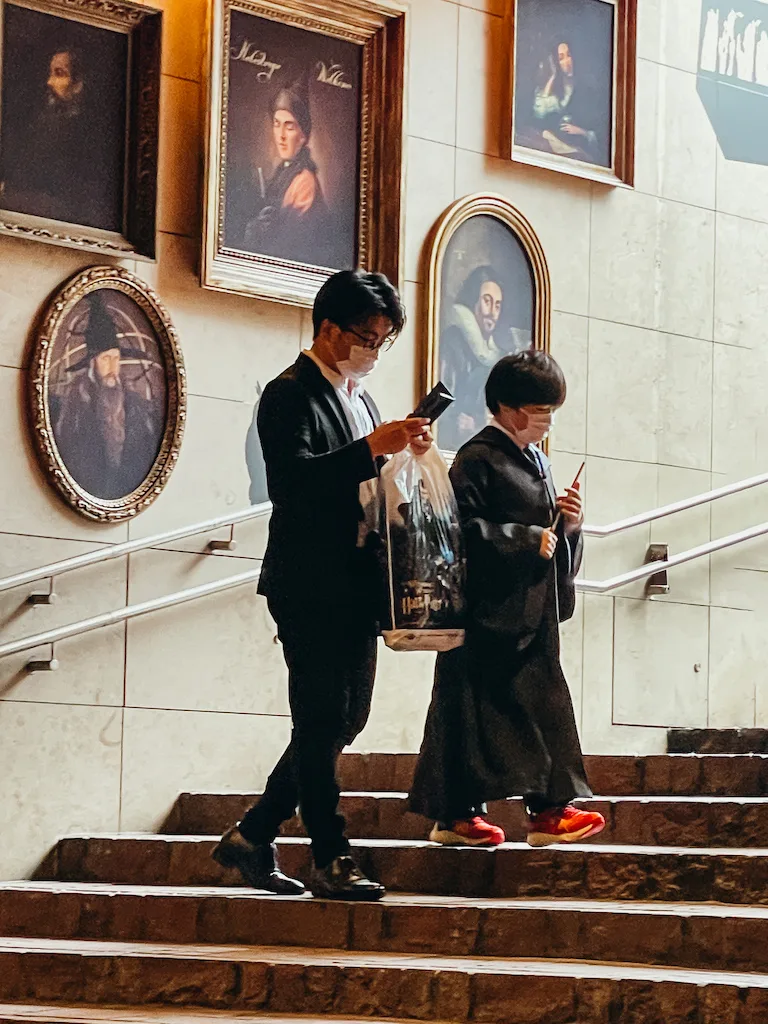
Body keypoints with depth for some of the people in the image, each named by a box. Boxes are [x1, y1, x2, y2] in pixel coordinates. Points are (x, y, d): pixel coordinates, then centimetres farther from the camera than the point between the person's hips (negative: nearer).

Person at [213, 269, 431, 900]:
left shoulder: (357, 397, 20)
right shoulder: (291, 394, -8)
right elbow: (293, 478, -22)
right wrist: (371, 448, -27)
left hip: (356, 582, 9)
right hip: (310, 583, -9)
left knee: (346, 718, 10)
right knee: (322, 722, -5)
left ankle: (251, 838, 18)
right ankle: (332, 862, 0)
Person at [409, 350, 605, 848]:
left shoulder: (538, 463, 18)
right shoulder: (477, 460, -9)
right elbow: (467, 531, -18)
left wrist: (568, 526, 3)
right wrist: (528, 540, -18)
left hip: (533, 612, 8)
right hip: (492, 610, -8)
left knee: (543, 702, 4)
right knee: (478, 706, -5)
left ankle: (549, 807, 5)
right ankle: (456, 812, 1)